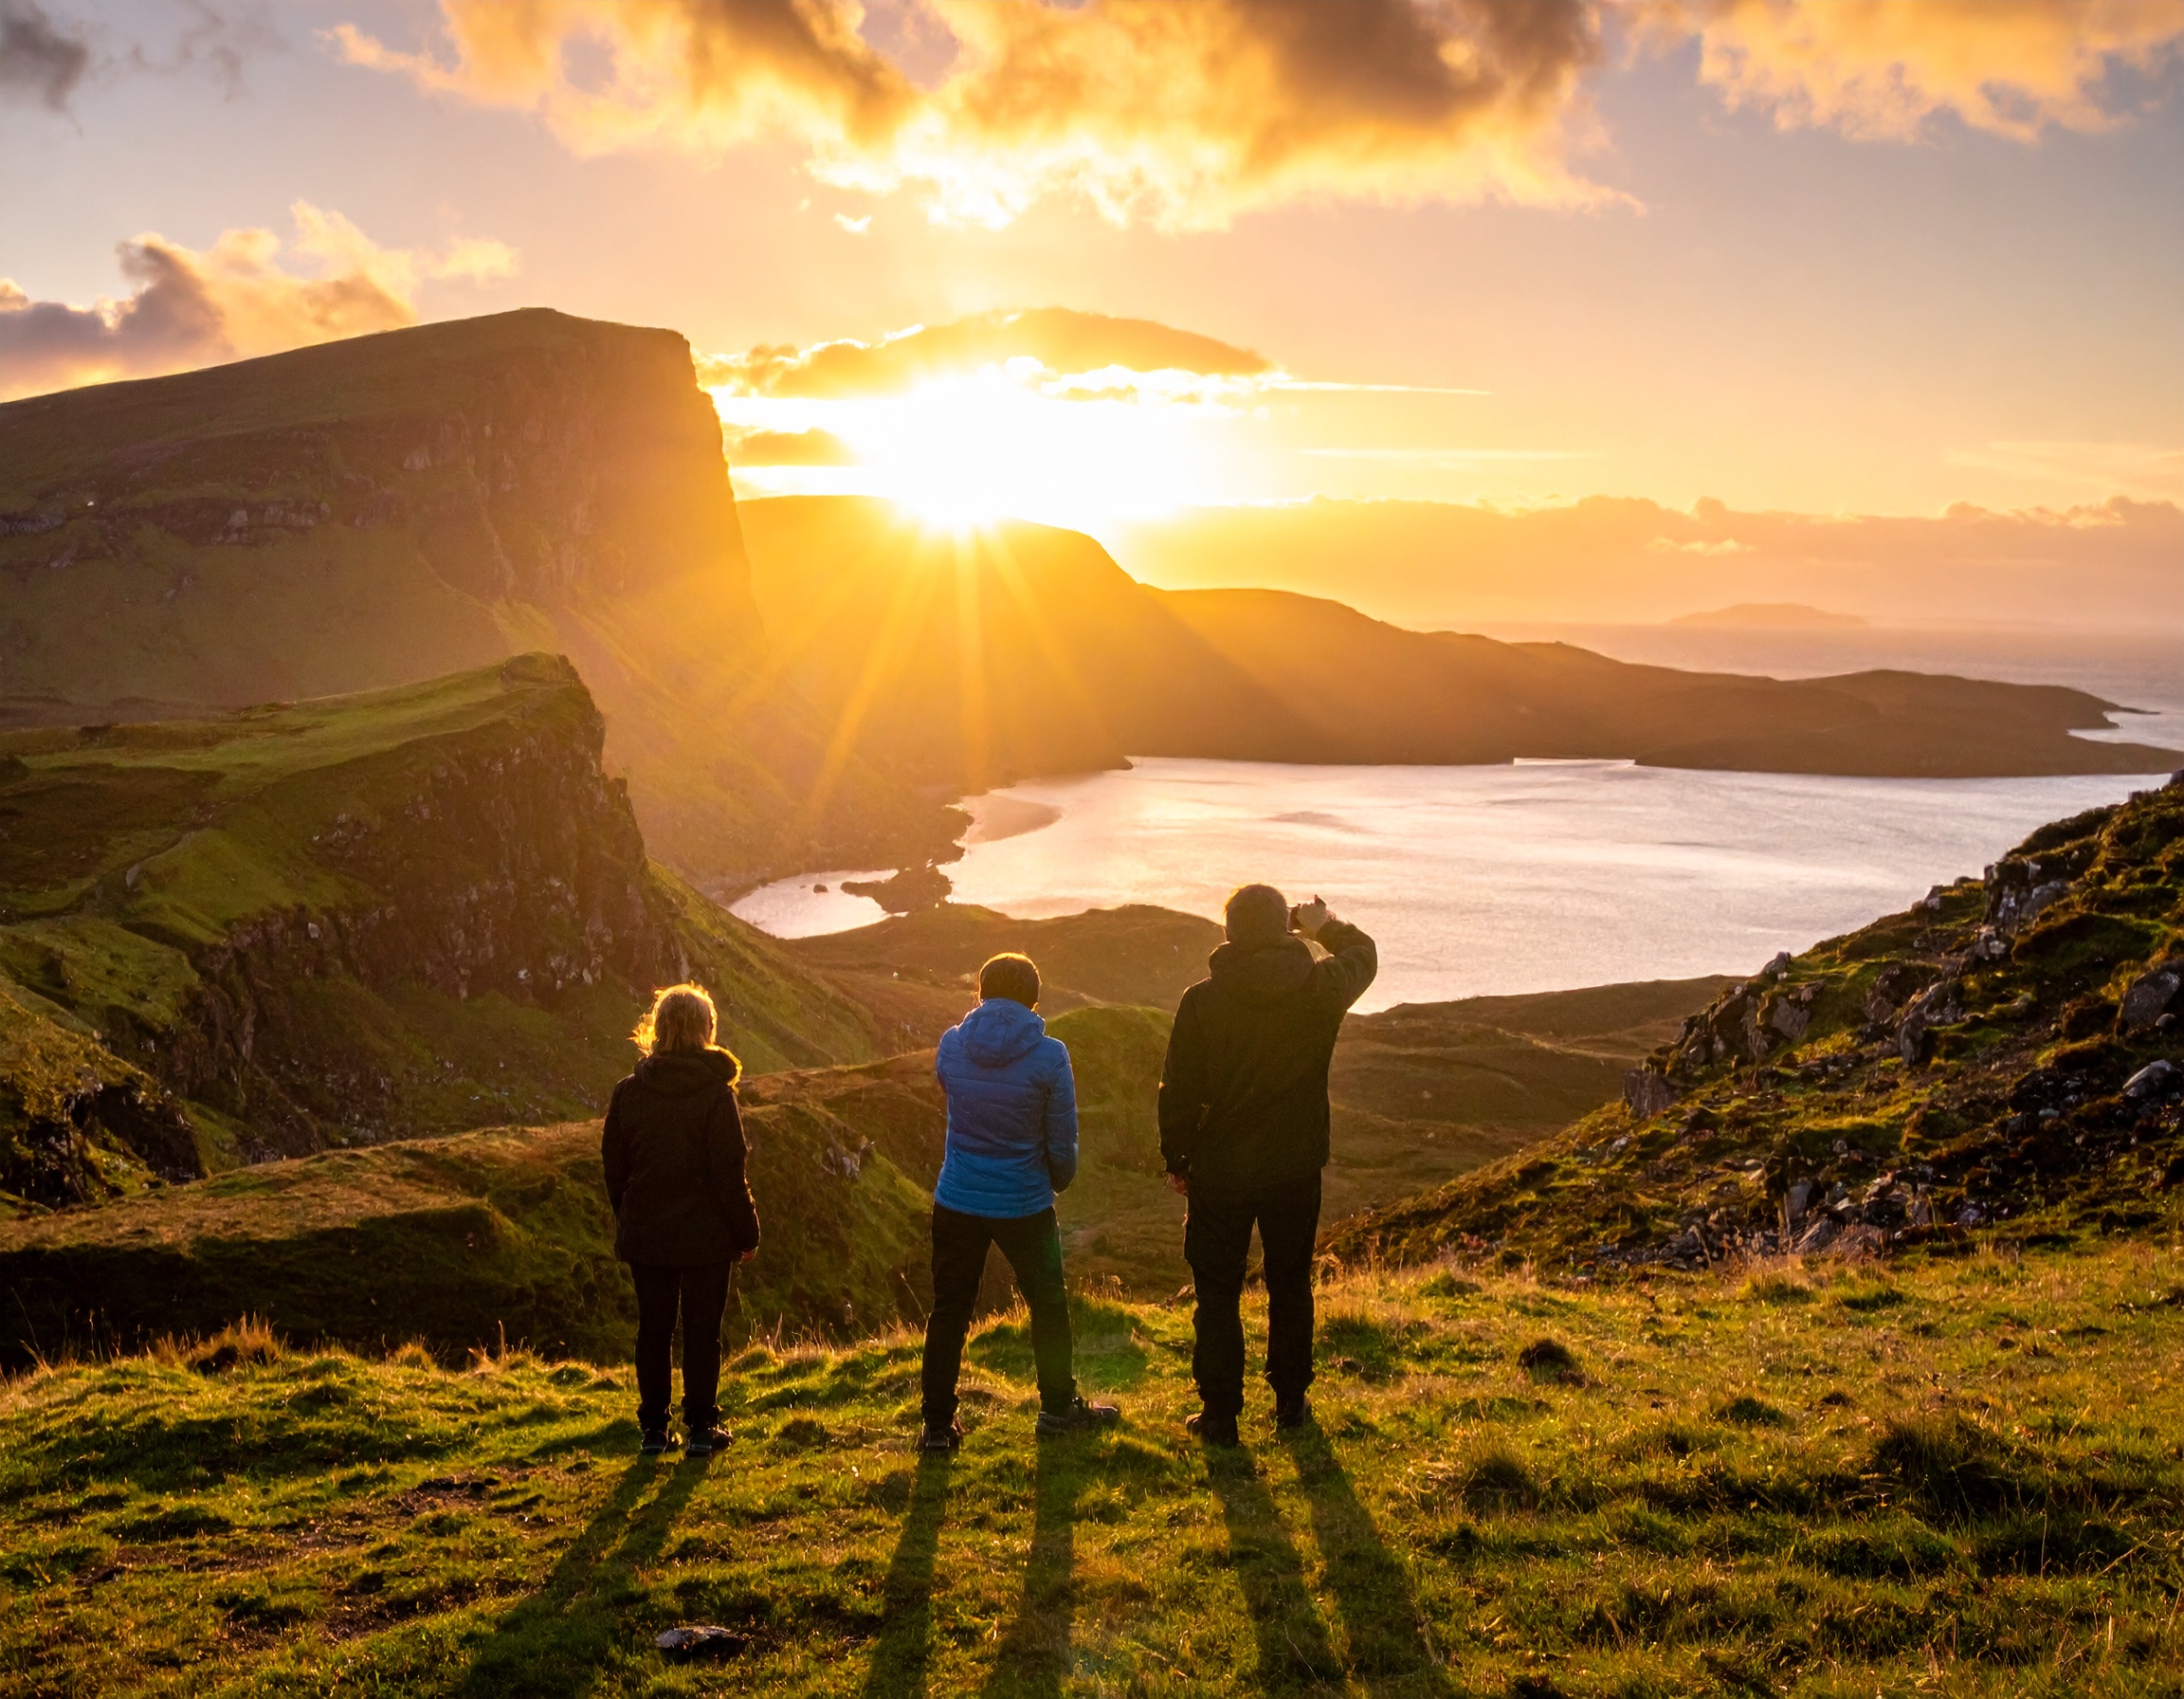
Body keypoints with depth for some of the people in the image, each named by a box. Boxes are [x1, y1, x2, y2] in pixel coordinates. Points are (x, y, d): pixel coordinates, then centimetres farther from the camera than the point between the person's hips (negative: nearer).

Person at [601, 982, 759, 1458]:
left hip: (645, 1235, 3)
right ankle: (700, 1427, 10)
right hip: (705, 1235, -3)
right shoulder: (716, 1093, -12)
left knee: (653, 1328, 12)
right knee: (702, 1329, 6)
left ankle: (653, 1426, 17)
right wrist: (745, 1233, -2)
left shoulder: (628, 1093, -1)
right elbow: (729, 1173, -11)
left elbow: (615, 1168, 5)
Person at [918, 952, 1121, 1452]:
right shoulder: (1048, 1055, -14)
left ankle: (937, 1424, 14)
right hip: (1025, 1204, -2)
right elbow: (1063, 1141, -7)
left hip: (956, 1202, 2)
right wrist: (1058, 1181, 13)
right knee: (1048, 1304, 17)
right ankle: (1058, 1407, 29)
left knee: (948, 1311, 11)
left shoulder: (951, 1046, -6)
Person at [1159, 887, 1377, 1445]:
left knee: (1218, 1293, 9)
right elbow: (1364, 955, 12)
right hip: (1296, 1168, 2)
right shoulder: (1320, 990, -10)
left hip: (1220, 1170, -2)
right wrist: (1326, 927, 28)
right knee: (1290, 1286, 19)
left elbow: (1178, 1090, -9)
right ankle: (1290, 1400, 30)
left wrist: (1175, 1159, 4)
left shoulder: (1202, 1000, -14)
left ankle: (1220, 1414, 12)